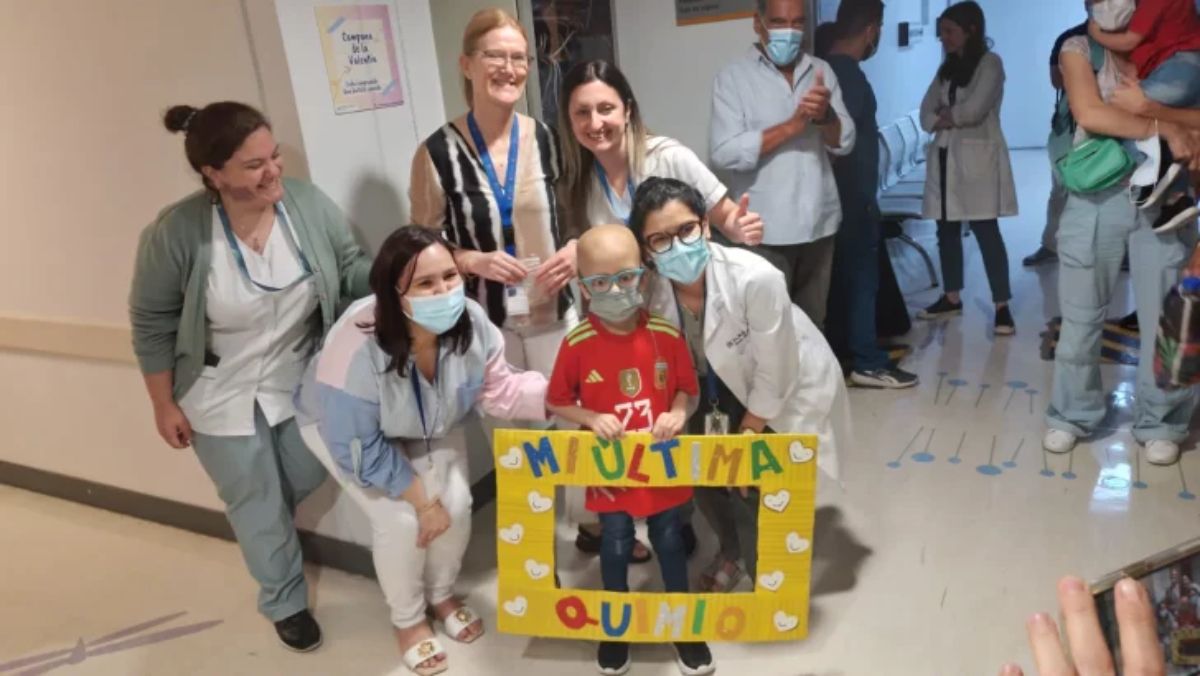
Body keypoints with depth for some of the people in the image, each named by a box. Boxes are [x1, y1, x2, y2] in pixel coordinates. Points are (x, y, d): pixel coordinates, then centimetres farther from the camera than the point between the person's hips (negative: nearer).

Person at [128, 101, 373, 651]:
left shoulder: (308, 203, -17)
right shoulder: (175, 235, -25)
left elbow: (352, 268, -5)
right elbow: (151, 325, -13)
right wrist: (164, 405, -7)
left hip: (300, 383, 3)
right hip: (222, 399, -3)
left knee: (305, 479, 21)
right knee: (258, 505, 13)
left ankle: (255, 520, 57)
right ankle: (285, 602, 38)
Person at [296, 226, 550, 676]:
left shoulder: (470, 321, -30)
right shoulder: (358, 349, -41)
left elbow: (500, 390, -17)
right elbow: (360, 450, -29)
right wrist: (422, 501, -21)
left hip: (431, 426, 4)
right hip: (344, 427, -4)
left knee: (457, 505, -9)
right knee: (400, 521, -16)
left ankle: (442, 595, 25)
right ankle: (407, 619, 17)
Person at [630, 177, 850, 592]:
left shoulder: (756, 279, -37)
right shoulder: (652, 291, -23)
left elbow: (774, 374, -25)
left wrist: (745, 438, -16)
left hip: (792, 387, -4)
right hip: (726, 383, 5)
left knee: (752, 489, -12)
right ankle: (730, 551, 38)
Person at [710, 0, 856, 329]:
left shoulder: (821, 71, 8)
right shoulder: (733, 77, -5)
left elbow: (845, 142, 3)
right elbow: (724, 153, -16)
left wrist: (825, 115, -18)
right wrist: (791, 125, -19)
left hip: (819, 224, 4)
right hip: (766, 230, -4)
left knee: (813, 324, 16)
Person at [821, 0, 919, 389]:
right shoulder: (850, 75, -17)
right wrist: (864, 197, -13)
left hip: (839, 194, 9)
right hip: (853, 195, -9)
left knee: (841, 274, 15)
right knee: (861, 277, -3)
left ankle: (840, 351, 24)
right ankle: (868, 363, 5)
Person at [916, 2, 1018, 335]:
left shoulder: (990, 63, -2)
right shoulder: (946, 68, 17)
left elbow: (973, 110, -14)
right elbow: (926, 113, 8)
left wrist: (948, 114, 3)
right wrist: (945, 121, -10)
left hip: (978, 157, -6)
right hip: (945, 156, 6)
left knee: (986, 231, -9)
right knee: (947, 229, 8)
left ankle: (1001, 306, -5)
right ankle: (952, 297, 20)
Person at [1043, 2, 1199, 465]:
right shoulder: (1080, 49, 2)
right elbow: (1090, 113, -14)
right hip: (1097, 198, -1)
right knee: (1081, 317, 6)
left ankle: (1159, 423, 20)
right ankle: (1073, 415, 22)